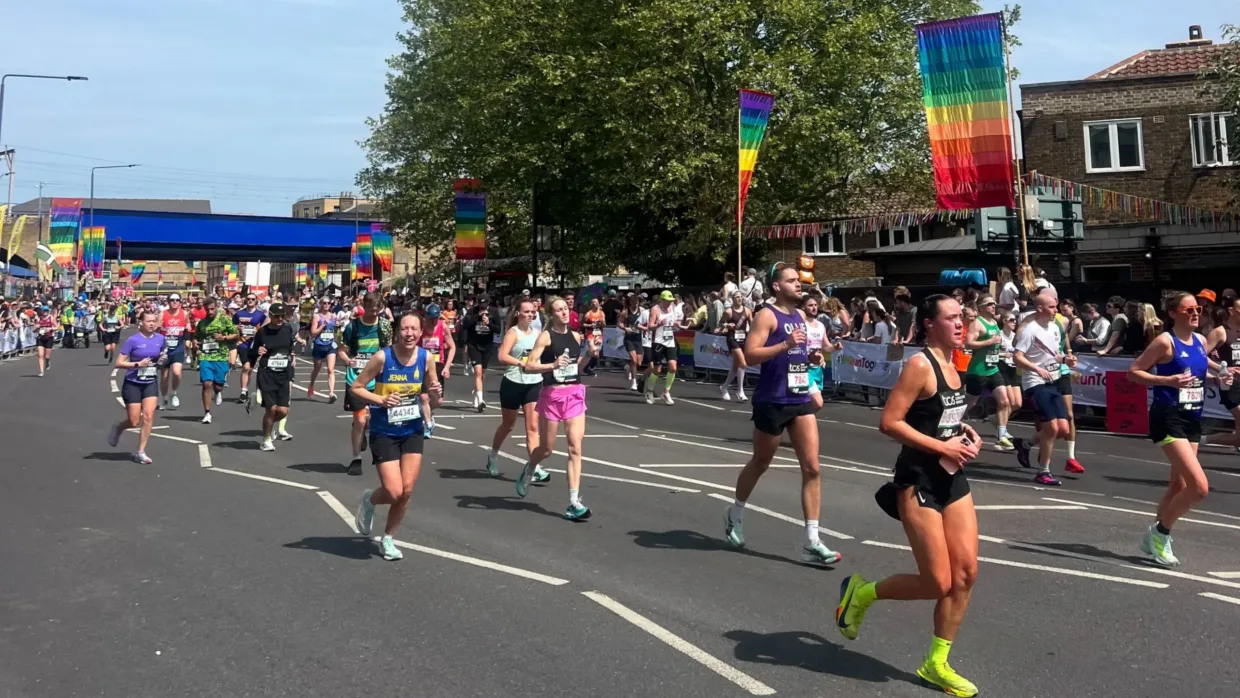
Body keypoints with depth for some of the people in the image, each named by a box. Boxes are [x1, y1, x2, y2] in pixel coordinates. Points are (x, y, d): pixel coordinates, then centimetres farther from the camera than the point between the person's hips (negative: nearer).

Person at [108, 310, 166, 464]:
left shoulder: (160, 339, 1)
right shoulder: (133, 340, -14)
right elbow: (119, 363, -13)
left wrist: (162, 359, -3)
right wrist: (138, 364, -25)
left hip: (151, 384, 3)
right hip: (132, 384, -3)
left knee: (148, 417, -9)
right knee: (134, 422, 0)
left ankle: (141, 452, 3)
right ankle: (118, 428, 36)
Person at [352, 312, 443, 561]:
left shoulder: (426, 358, -7)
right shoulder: (382, 357, -18)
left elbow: (434, 400, 4)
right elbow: (355, 388, -10)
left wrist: (437, 395, -19)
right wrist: (381, 400, -24)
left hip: (413, 431, 4)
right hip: (384, 433, -4)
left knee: (406, 491, 3)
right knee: (394, 492, -10)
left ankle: (387, 538, 26)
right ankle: (369, 500, 27)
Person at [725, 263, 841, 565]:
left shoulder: (800, 315, 15)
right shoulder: (766, 315, -10)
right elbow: (750, 356, -20)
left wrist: (810, 357, 13)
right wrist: (786, 345, -28)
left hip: (801, 400, 7)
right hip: (772, 401, -6)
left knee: (812, 468, -3)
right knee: (760, 463, 11)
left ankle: (811, 541, 0)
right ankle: (735, 514, 37)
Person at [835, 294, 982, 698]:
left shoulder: (951, 364, 11)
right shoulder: (920, 364, -16)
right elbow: (889, 423, -21)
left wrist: (965, 432, 5)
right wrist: (942, 447, -20)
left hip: (953, 479, 8)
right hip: (919, 482, -8)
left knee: (966, 573, 4)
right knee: (938, 583, -6)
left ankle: (936, 663, 19)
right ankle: (862, 592, 20)